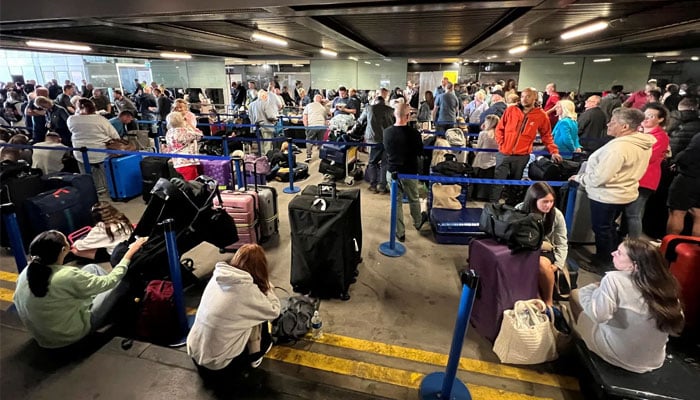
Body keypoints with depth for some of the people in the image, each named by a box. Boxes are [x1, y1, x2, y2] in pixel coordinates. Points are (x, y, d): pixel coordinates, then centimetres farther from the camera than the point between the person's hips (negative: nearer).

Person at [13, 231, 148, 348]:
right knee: (123, 281, -2)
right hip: (69, 335, -7)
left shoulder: (25, 273, -12)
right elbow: (109, 281, -19)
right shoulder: (67, 276, -33)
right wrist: (129, 254, -10)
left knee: (92, 268, 12)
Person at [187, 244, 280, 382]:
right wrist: (266, 285, 1)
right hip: (217, 367, -6)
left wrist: (262, 287, 6)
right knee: (261, 320, 10)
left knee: (255, 314, 16)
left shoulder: (218, 276, -5)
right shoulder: (246, 288, -24)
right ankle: (253, 358, 25)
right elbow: (274, 311, -9)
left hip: (195, 354, 6)